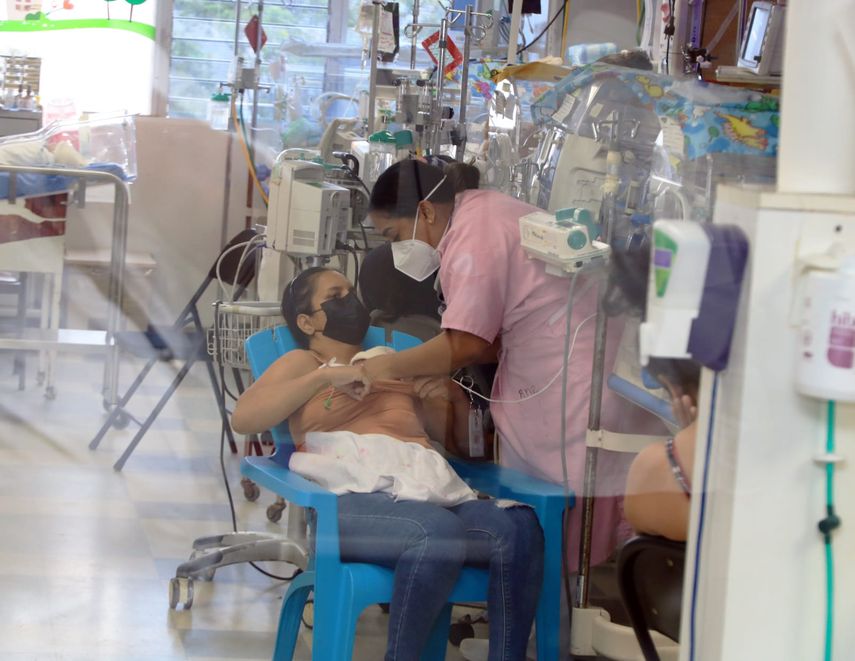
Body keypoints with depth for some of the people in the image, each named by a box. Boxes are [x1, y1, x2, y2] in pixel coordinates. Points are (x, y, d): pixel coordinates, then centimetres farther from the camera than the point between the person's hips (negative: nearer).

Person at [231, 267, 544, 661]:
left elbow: (461, 438, 32)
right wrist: (326, 375, -5)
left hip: (427, 491, 5)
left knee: (518, 526, -28)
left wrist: (446, 394, 11)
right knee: (438, 531, -38)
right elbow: (243, 418, 1)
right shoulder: (303, 363, 20)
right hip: (351, 497, -4)